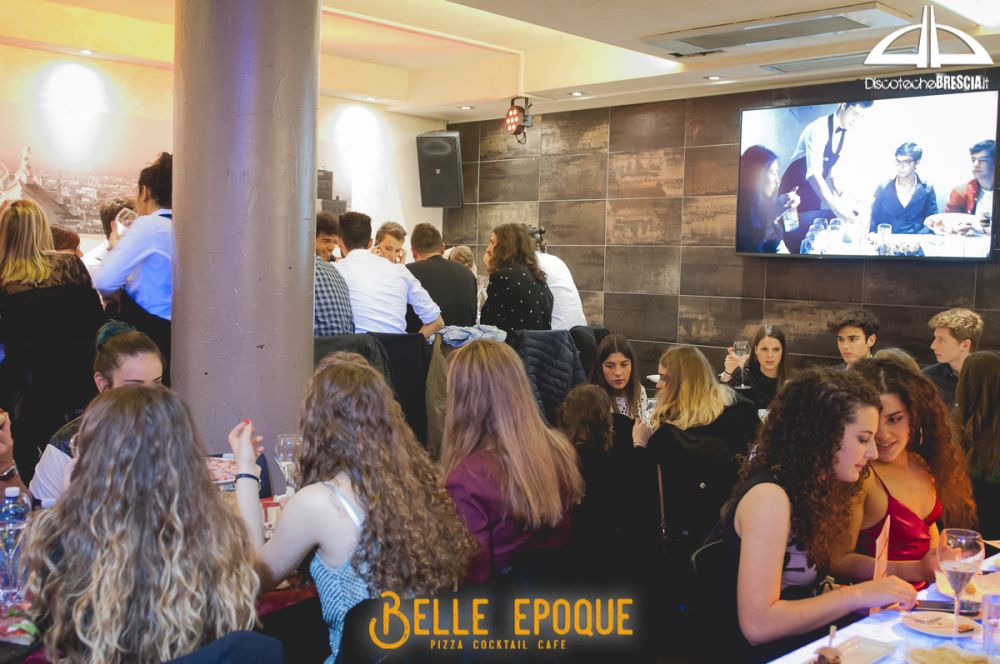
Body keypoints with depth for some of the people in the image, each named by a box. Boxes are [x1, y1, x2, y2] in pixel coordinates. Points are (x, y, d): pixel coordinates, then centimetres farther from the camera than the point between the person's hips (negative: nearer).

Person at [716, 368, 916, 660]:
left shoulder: (811, 489, 7)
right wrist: (857, 595, -19)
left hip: (805, 643, 8)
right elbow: (757, 624, -23)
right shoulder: (769, 496, -18)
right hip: (773, 654, -8)